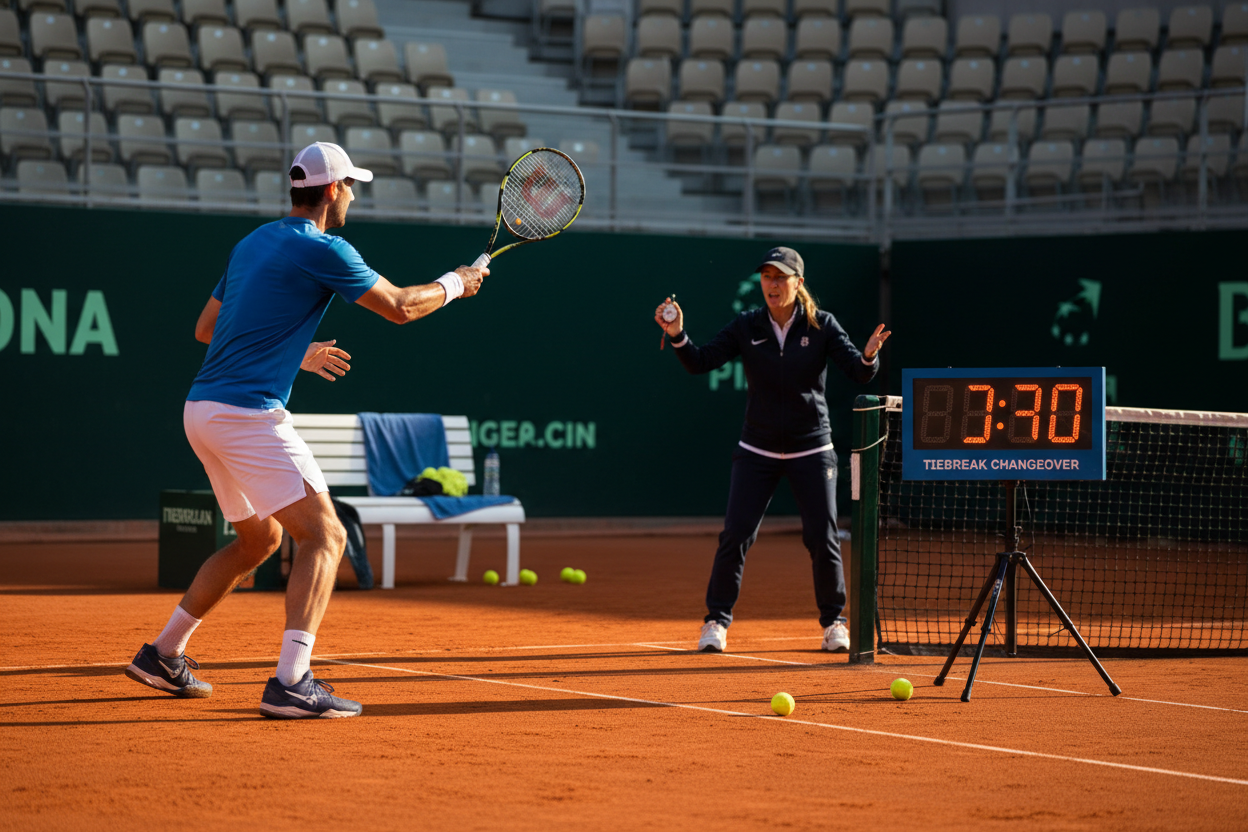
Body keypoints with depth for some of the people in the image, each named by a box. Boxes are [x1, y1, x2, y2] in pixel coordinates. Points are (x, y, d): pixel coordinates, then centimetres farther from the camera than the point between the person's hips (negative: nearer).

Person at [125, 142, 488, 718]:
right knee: (324, 536, -10)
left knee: (261, 539, 24)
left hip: (202, 410, 9)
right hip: (248, 412, -9)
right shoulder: (323, 250, -8)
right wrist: (455, 283, 17)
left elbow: (206, 328, 25)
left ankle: (162, 655, 29)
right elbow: (400, 307, -2)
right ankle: (291, 684, -23)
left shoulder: (252, 244, 18)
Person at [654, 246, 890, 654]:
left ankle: (833, 622, 16)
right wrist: (678, 336, -24)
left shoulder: (821, 326, -5)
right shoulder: (746, 326, -2)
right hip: (757, 450, 1)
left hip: (811, 451, -1)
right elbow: (700, 363, -7)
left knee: (822, 539, -3)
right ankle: (716, 621, 5)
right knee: (735, 535, -7)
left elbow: (860, 373, -13)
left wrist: (869, 356, -35)